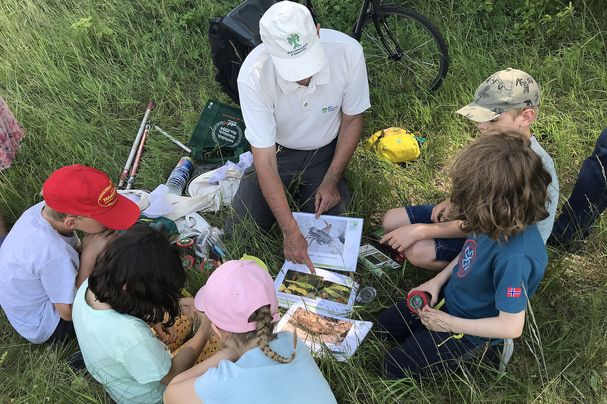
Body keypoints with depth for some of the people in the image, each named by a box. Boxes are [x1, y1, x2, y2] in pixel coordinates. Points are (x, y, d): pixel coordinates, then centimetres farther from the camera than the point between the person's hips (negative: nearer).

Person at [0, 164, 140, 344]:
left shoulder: (44, 209, -20)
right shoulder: (54, 254, -41)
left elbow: (75, 248, -2)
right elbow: (69, 312, -26)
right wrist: (90, 253, -29)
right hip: (41, 327, -7)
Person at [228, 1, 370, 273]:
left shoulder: (347, 51, -28)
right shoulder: (253, 74, -32)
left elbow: (352, 119, -9)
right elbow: (265, 161, -28)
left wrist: (331, 181, -12)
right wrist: (290, 231, -32)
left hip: (324, 152, 1)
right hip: (276, 152, 0)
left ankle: (300, 190, 19)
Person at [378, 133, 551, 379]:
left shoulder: (514, 257, -42)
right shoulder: (499, 222, -19)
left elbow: (511, 327, -31)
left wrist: (449, 324, -21)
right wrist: (438, 280, -2)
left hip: (472, 328, -7)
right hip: (451, 294, 8)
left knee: (395, 366, 1)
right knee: (386, 323, 15)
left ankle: (472, 355, 11)